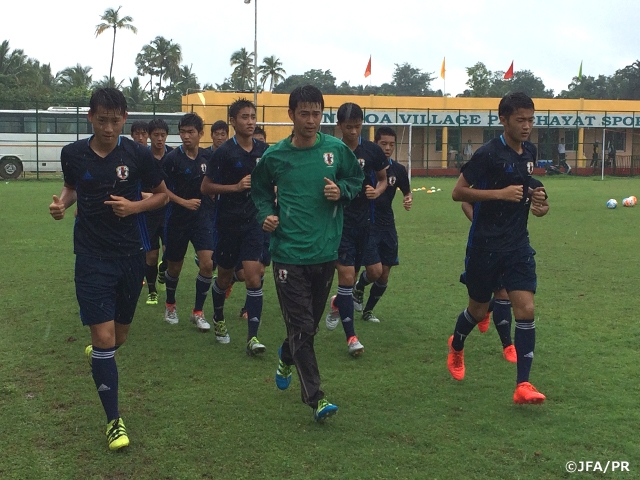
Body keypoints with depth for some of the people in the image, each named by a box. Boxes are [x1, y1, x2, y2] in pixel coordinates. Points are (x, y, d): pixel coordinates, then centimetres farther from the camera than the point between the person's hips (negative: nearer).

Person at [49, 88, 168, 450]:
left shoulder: (137, 154, -7)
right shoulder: (73, 154, -3)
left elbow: (162, 194, 5)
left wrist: (134, 206, -13)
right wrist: (62, 203, -6)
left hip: (130, 256, 1)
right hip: (92, 257, -1)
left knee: (119, 335, 16)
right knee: (103, 337, -10)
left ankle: (98, 353, 55)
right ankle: (114, 420, 3)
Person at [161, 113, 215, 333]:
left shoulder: (208, 157, 0)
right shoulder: (172, 158, -10)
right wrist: (184, 202, -17)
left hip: (204, 216, 2)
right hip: (178, 218, -2)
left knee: (207, 264, -13)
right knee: (175, 266, 11)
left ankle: (197, 312, 3)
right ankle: (170, 305, 38)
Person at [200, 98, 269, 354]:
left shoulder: (264, 150, 3)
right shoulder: (224, 152, -9)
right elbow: (206, 187, -7)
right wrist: (236, 186, -17)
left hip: (255, 221, 2)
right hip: (228, 222, -2)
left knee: (254, 276, -10)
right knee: (224, 277, 13)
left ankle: (252, 337, -8)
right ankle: (218, 318, 40)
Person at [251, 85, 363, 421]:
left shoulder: (337, 150, 1)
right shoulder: (274, 156, -1)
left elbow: (357, 179, 15)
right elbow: (260, 190, 14)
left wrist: (342, 191, -6)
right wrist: (266, 214, -5)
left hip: (325, 251, 3)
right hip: (288, 252, -2)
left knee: (310, 321, 17)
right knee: (301, 327, -6)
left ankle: (286, 358, 48)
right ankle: (315, 398, 0)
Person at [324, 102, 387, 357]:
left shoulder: (372, 150, -1)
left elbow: (383, 179, 12)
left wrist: (377, 191, -9)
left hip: (365, 220, 3)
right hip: (339, 221, -3)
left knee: (375, 272, 4)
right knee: (346, 275, -6)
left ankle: (339, 301, 35)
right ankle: (351, 336, 4)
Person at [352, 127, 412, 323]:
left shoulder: (398, 169, 0)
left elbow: (407, 191, 14)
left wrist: (408, 199, -8)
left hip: (387, 226, 4)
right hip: (366, 225, -4)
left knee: (384, 274, 6)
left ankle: (368, 311, 27)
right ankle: (359, 288, 22)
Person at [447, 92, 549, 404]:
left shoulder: (530, 152, 7)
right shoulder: (488, 153, -14)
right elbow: (458, 192, -14)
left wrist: (537, 202, 6)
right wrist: (501, 194, -22)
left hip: (518, 244, 5)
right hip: (484, 246, -5)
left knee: (526, 310, -9)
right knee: (478, 310, 12)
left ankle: (523, 385, -5)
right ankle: (456, 346, 45)